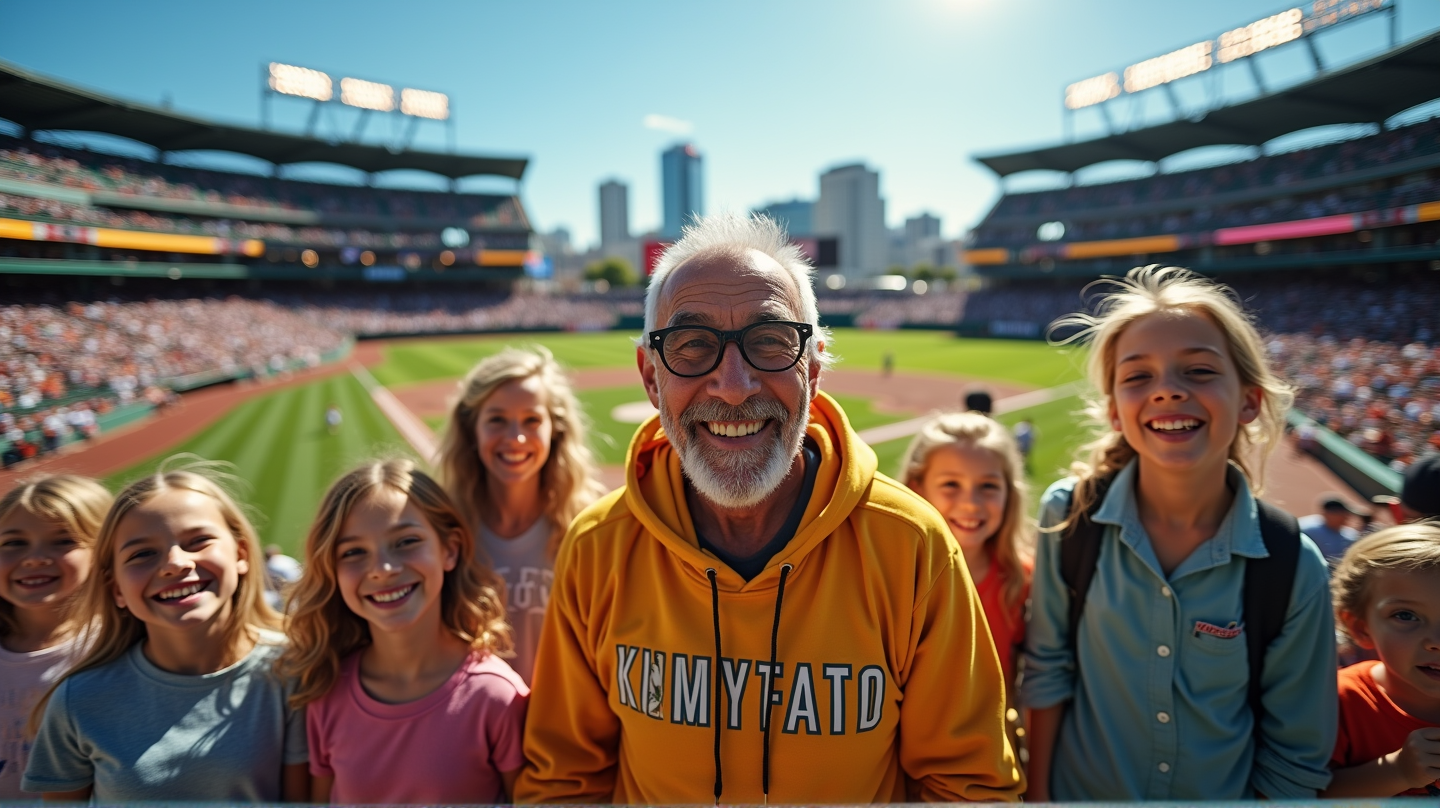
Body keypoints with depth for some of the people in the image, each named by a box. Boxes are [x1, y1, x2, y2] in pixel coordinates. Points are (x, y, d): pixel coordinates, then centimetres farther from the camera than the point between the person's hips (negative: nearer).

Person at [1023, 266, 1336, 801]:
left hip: (1224, 796, 1)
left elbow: (1295, 755, -6)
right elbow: (1048, 671, -6)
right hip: (1081, 791, 0)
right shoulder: (1069, 516, -17)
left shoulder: (1293, 567, -17)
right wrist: (1039, 793, -3)